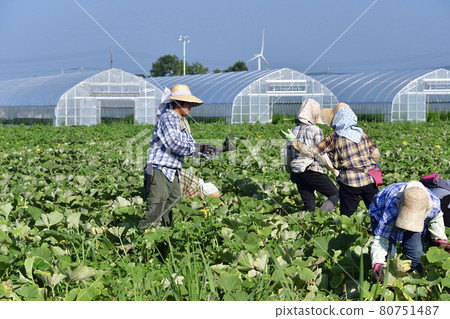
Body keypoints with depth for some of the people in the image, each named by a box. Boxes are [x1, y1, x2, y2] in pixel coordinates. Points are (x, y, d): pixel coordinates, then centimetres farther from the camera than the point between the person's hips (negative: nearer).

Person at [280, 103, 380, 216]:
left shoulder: (334, 139, -8)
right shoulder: (361, 133, 3)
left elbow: (312, 152, -9)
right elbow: (375, 154, 7)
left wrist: (293, 140, 1)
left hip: (350, 183, -3)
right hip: (369, 180, 3)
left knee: (346, 215, 7)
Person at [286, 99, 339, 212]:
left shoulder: (294, 130, 10)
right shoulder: (315, 130, -8)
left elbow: (287, 151, 13)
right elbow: (321, 155, -9)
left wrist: (290, 170, 24)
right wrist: (333, 170, 2)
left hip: (296, 172, 6)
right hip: (312, 171, -6)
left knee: (309, 207, 12)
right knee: (335, 194, 7)